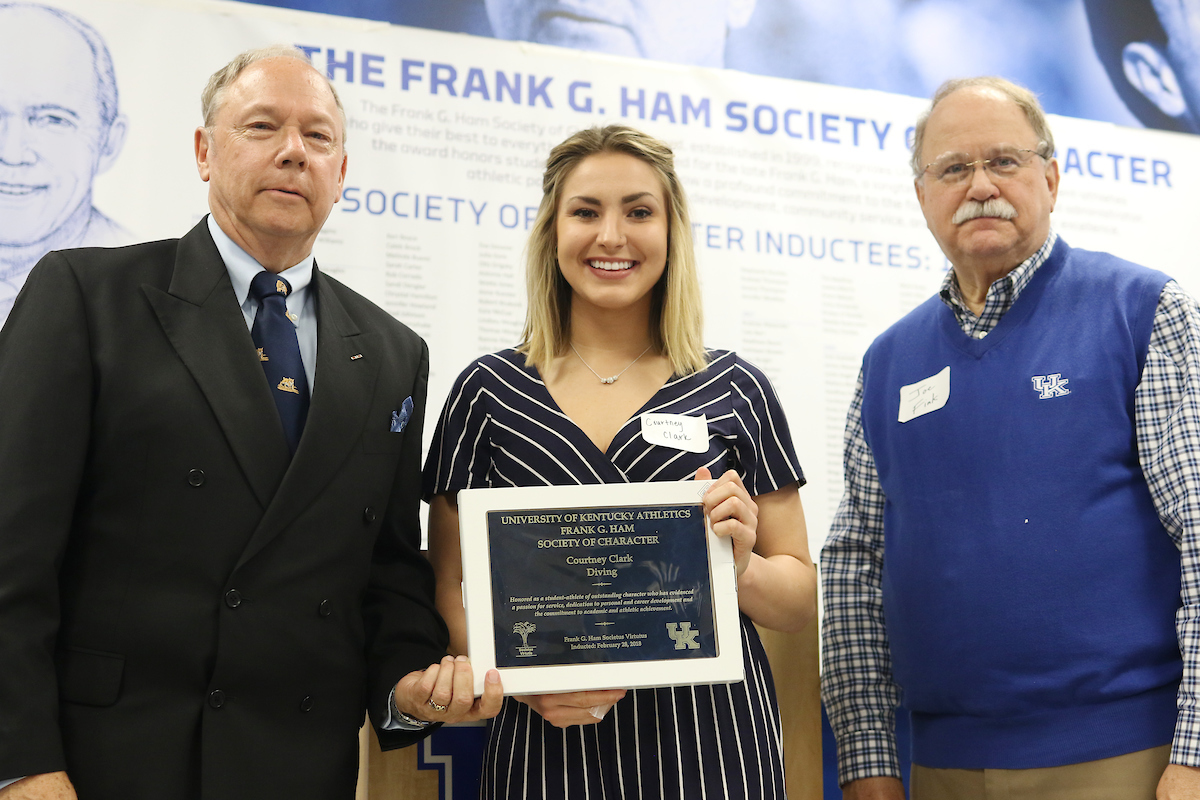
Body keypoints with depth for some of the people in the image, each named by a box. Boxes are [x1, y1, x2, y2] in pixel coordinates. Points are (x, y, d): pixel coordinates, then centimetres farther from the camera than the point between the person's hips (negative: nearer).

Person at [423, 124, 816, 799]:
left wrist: (740, 567, -14)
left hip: (712, 744, 0)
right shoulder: (489, 391, 2)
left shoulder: (736, 392, 2)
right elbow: (450, 586, 4)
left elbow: (801, 600, 6)